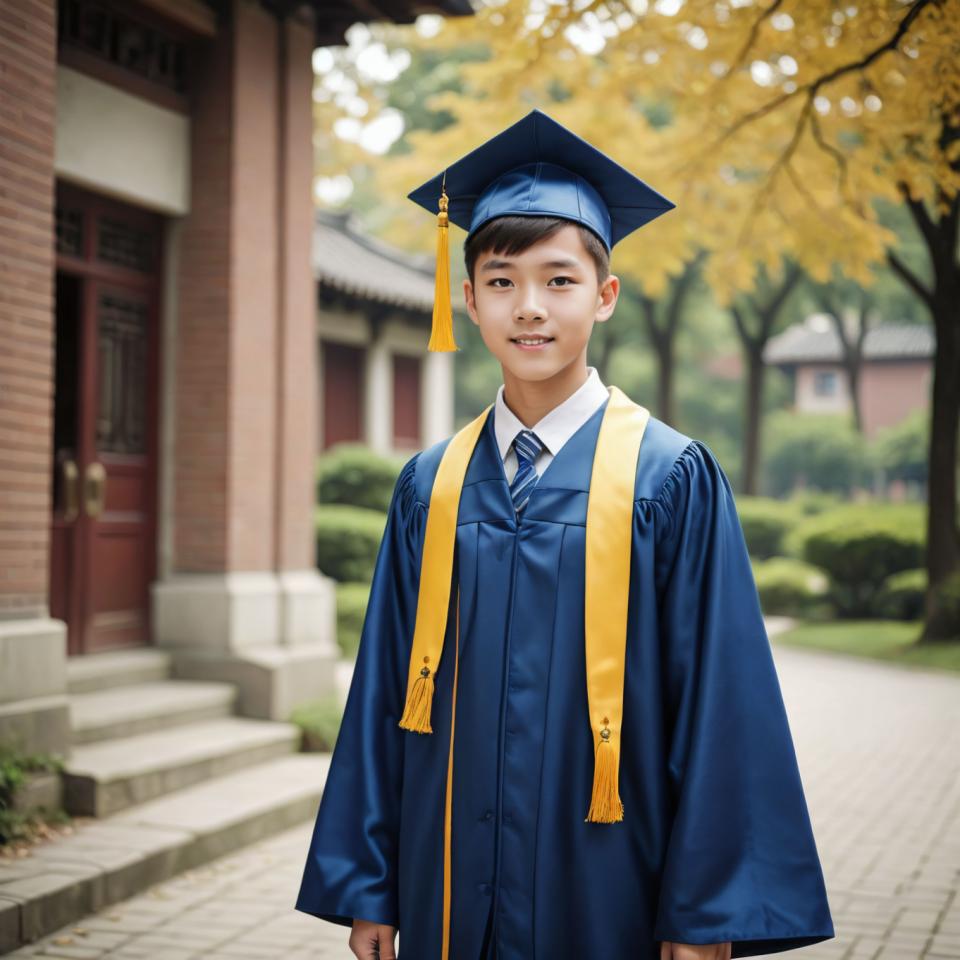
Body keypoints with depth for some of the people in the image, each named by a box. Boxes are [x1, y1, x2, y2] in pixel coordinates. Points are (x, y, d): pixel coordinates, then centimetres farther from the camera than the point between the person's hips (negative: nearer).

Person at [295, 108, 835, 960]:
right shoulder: (432, 486, 4)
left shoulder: (670, 478, -5)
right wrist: (367, 888, 6)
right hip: (450, 890, 3)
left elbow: (717, 699, -7)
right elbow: (384, 691, 7)